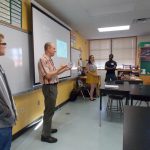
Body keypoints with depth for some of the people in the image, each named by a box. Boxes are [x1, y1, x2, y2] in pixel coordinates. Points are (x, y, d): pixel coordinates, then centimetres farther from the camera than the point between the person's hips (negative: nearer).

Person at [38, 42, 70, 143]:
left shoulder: (50, 60, 13)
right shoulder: (43, 60, -16)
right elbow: (48, 75, -23)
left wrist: (65, 69, 10)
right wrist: (60, 68, -21)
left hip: (53, 86, 10)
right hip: (49, 87, -10)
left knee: (51, 109, 18)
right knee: (49, 111, -2)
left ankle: (47, 128, 33)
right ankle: (45, 135, 11)